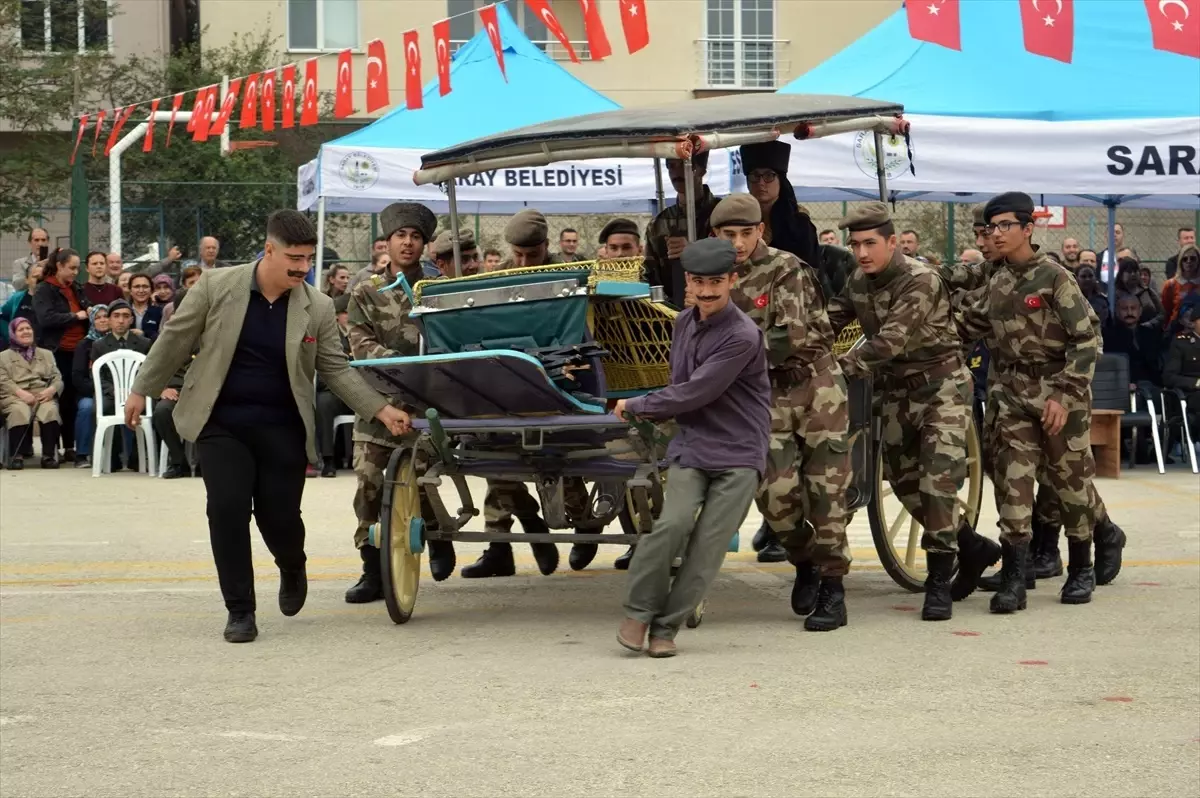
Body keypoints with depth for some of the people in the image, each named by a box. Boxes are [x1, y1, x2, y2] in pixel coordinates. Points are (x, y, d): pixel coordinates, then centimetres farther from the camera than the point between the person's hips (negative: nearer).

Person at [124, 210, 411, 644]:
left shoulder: (317, 307, -3)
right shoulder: (217, 286, -8)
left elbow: (335, 368, 3)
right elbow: (175, 339, 2)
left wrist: (381, 409, -5)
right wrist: (142, 390, 6)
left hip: (282, 428, 1)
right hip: (221, 423, -1)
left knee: (279, 517, 0)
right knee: (228, 510, -11)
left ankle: (292, 570, 37)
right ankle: (240, 611, 3)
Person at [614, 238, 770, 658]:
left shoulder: (743, 336, -15)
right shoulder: (685, 323, 9)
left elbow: (694, 393, -16)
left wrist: (636, 406, -5)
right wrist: (660, 412, 4)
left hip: (738, 454, -4)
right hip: (690, 445, 4)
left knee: (706, 547, -8)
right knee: (673, 523, -18)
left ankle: (665, 628, 4)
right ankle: (638, 612, -4)